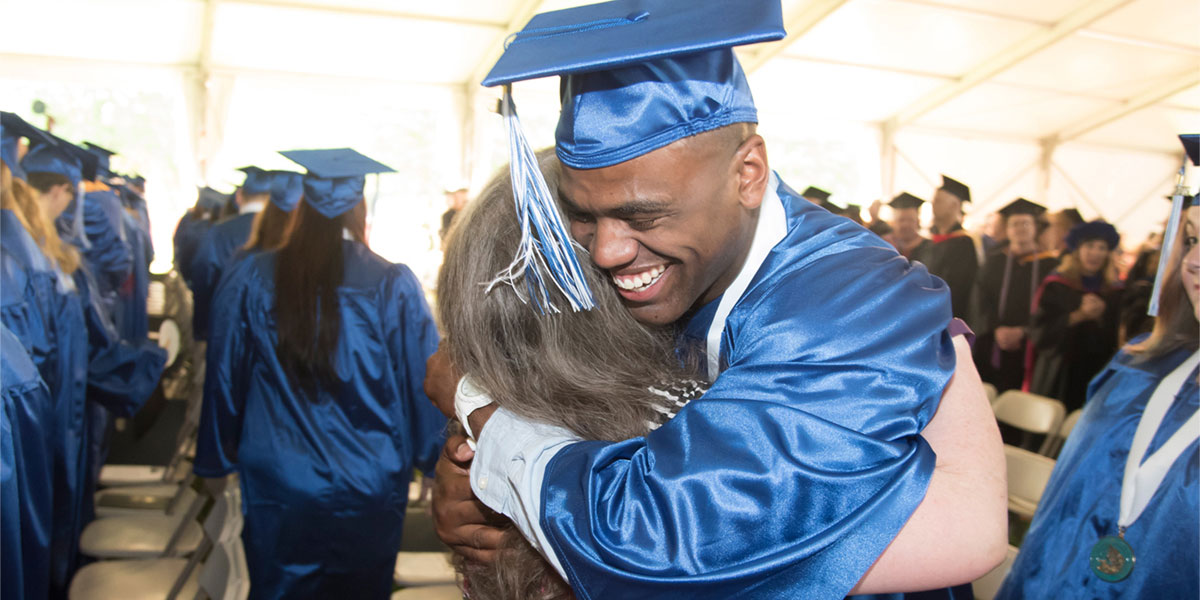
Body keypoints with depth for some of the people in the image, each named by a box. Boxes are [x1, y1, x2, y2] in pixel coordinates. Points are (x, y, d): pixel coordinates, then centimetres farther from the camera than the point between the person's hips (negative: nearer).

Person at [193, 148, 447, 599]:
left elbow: (224, 378, 2)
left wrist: (216, 461, 17)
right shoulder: (394, 287, -15)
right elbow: (425, 382, -8)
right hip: (370, 494, -1)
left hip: (276, 490, 1)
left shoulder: (250, 280, -9)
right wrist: (433, 458, 9)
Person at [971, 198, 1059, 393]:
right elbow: (981, 301, 4)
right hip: (994, 350, 1)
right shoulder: (995, 261, 12)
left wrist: (1023, 331, -12)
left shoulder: (1050, 264, 7)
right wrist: (997, 329, -11)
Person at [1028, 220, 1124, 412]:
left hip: (1096, 378, 2)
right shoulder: (1055, 285, 1)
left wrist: (1101, 316, -8)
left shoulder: (1113, 290, 10)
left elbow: (1116, 337, 10)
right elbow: (1040, 331, -8)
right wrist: (1078, 316, -16)